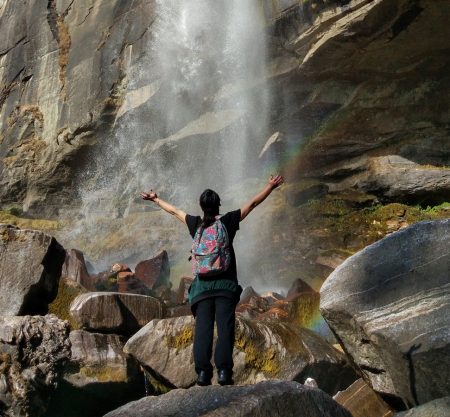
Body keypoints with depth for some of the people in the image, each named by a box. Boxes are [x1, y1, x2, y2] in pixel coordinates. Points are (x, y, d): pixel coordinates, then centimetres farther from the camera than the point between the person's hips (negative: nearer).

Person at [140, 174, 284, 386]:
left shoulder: (195, 224, 7)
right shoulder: (228, 221, 2)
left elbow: (174, 211, 23)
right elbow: (252, 203, 10)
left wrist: (155, 199, 39)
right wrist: (270, 186, 20)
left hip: (202, 285, 2)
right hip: (226, 284, -2)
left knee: (203, 328, -2)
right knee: (225, 327, -5)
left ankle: (202, 372, -8)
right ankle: (223, 371, -13)